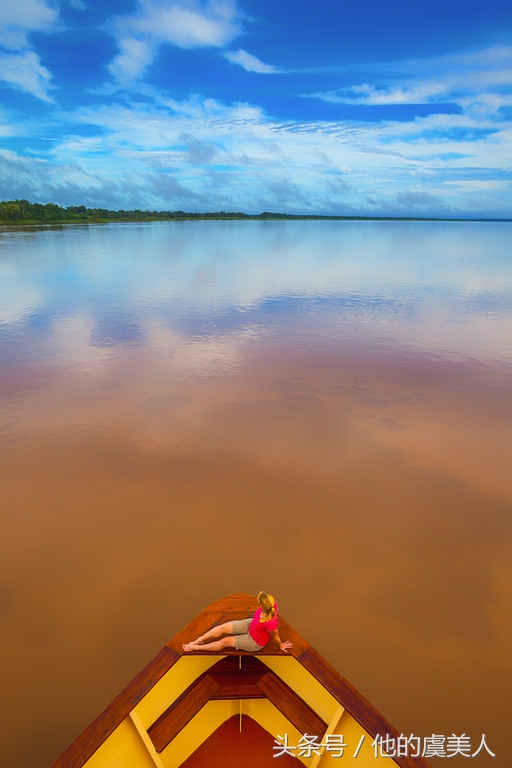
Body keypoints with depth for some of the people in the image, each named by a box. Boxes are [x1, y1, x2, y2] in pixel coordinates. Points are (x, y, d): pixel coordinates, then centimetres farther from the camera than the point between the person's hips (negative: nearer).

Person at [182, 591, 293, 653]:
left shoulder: (270, 623, -43)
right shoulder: (271, 604, -29)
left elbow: (276, 637, -23)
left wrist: (281, 646, -1)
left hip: (254, 642, -5)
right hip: (250, 624, 5)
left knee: (225, 641, -2)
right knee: (223, 627, -4)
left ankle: (195, 647, 15)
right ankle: (196, 641, 11)